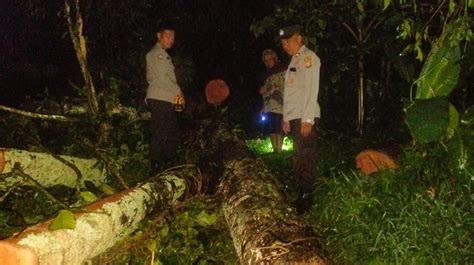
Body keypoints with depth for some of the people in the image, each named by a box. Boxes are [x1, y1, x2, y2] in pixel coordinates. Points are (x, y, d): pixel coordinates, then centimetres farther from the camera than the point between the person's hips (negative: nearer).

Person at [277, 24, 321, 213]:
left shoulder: (308, 57, -3)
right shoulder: (294, 60, 21)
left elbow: (312, 89, -12)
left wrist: (307, 119, -18)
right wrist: (286, 118, 15)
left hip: (305, 119, -8)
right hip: (294, 118, 8)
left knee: (305, 159, -6)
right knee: (298, 159, 10)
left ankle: (307, 198, 1)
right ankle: (303, 194, 18)